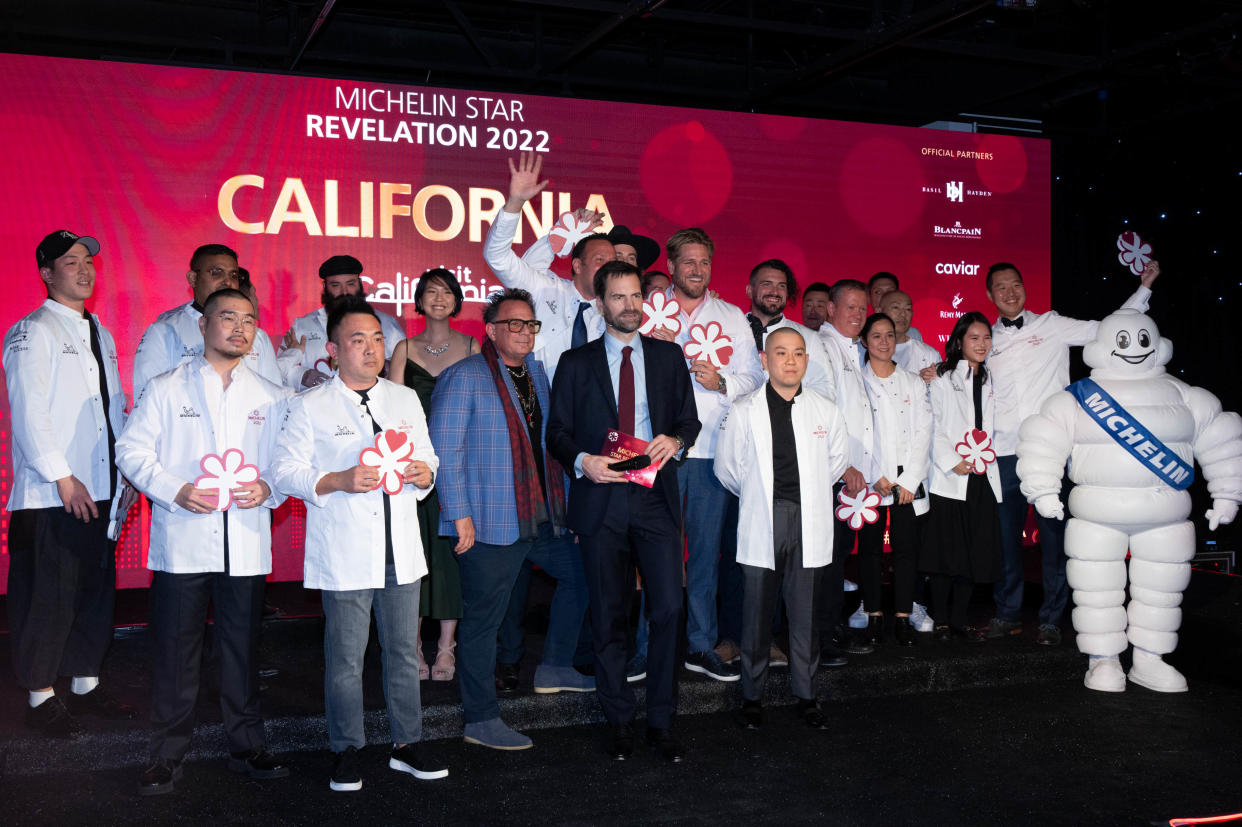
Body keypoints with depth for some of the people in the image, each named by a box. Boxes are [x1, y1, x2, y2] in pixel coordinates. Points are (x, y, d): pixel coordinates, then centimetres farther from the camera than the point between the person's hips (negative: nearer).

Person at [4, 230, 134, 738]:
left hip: (99, 490, 7)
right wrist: (62, 477, -15)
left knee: (96, 591, 12)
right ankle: (41, 698, 12)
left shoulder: (99, 333, 18)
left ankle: (85, 684, 25)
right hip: (50, 496, -7)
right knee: (48, 597, -1)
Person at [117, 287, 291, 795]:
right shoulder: (165, 389, 6)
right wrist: (176, 491, -13)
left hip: (245, 544, 2)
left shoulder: (272, 398, 11)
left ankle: (247, 746, 22)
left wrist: (267, 490, -10)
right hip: (181, 542, -2)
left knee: (243, 648, 9)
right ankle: (168, 754, 15)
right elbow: (133, 451, 1)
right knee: (175, 651, 2)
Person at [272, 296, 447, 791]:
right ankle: (346, 751, 17)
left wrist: (424, 473, -5)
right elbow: (286, 471, -4)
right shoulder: (310, 406, -1)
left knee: (403, 650, 10)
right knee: (345, 657, 2)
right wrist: (338, 481, -19)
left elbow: (427, 456, 19)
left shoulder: (406, 399, 13)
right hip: (343, 555, -4)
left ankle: (407, 743, 22)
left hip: (401, 549, 4)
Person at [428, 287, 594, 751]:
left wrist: (559, 501, 17)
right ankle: (481, 721, 11)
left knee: (579, 573, 16)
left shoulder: (537, 373, 14)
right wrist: (459, 515, -18)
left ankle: (554, 668, 31)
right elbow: (445, 450, -13)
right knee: (483, 618, 0)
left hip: (541, 516, 8)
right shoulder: (464, 377, -9)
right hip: (489, 522, -8)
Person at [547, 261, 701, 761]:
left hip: (656, 499, 1)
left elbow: (690, 418, 13)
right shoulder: (576, 363, 8)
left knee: (668, 610, -5)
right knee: (608, 618, 6)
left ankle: (662, 723, 9)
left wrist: (675, 440, -9)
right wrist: (582, 461, -14)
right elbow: (557, 432, 6)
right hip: (600, 501, 0)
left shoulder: (668, 357, 12)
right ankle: (620, 723, 19)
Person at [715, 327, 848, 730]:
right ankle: (752, 696, 16)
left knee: (805, 613, 6)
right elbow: (727, 468, 7)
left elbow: (837, 460, 17)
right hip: (761, 526, -1)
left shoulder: (826, 410, 4)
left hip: (809, 525, 1)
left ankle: (806, 694, 19)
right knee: (757, 611, 3)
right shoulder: (744, 411, -1)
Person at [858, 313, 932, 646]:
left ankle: (903, 618, 3)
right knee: (870, 547, -1)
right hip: (870, 478, -1)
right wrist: (875, 477, -10)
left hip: (907, 478, 2)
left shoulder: (914, 382, 12)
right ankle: (874, 616, 7)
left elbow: (923, 434, 6)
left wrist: (909, 480, -5)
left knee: (906, 547, -3)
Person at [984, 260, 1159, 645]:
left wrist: (1144, 286, 3)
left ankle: (1051, 619, 12)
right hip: (1004, 454, 2)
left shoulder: (1051, 325, 5)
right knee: (1005, 535, 7)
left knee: (1053, 534, 1)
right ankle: (1007, 613, 20)